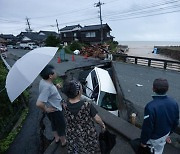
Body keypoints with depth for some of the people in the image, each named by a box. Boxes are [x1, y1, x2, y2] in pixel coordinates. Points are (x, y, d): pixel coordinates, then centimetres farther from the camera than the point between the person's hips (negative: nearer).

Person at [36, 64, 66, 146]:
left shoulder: (43, 81, -8)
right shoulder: (47, 87, -37)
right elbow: (39, 103, -40)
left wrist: (55, 86, 1)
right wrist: (46, 109, -24)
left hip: (53, 109, 9)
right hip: (55, 110, -9)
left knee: (54, 124, 29)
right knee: (61, 126, 16)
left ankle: (57, 138, 53)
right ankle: (63, 142, 41)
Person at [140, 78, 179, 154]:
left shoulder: (150, 106, -38)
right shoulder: (174, 103, -16)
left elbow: (147, 127, -28)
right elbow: (175, 122, 0)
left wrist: (143, 141, -10)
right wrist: (169, 132, 18)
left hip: (154, 137, -4)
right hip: (165, 134, 4)